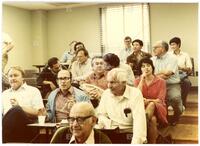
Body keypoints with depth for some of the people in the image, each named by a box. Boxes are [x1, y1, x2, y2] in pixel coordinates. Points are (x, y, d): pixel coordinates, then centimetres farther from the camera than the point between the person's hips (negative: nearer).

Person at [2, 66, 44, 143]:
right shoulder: (4, 94, 30)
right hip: (7, 123, 1)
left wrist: (19, 106, -7)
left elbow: (39, 113, 4)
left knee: (15, 110, -36)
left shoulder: (33, 91, 17)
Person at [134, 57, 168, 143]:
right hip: (142, 108, 1)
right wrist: (142, 80, -12)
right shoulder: (137, 81, 8)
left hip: (157, 109, -1)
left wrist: (148, 101, -24)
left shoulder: (161, 81, 3)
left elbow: (160, 100, -7)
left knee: (151, 104, -37)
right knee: (152, 119, -36)